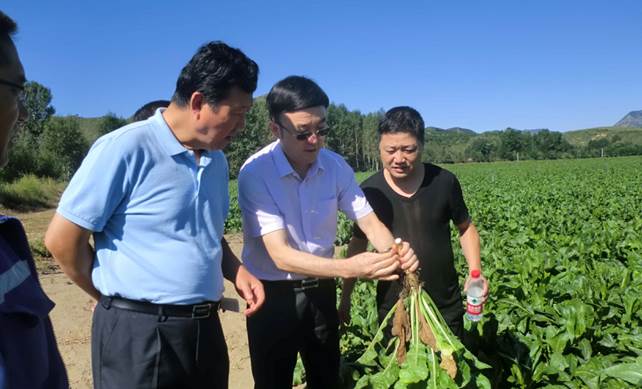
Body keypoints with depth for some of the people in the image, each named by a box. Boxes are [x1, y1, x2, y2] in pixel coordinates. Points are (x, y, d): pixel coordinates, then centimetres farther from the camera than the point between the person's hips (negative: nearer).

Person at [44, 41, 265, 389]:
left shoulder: (217, 161, 7)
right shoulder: (124, 149, -16)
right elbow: (62, 240, -12)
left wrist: (236, 271, 2)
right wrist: (122, 302, -1)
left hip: (206, 328, 7)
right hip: (139, 332, -7)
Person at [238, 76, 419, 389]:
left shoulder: (336, 166, -8)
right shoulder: (256, 173, -23)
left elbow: (370, 224, -4)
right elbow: (281, 255, -28)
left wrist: (395, 254, -27)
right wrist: (349, 268, -41)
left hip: (321, 290, 4)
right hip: (273, 294, -4)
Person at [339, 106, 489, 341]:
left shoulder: (444, 182, -9)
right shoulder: (369, 191, -9)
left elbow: (466, 228, 6)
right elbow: (358, 244, 3)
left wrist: (475, 272, -9)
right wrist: (345, 298, 5)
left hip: (446, 306, 0)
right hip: (393, 307, 0)